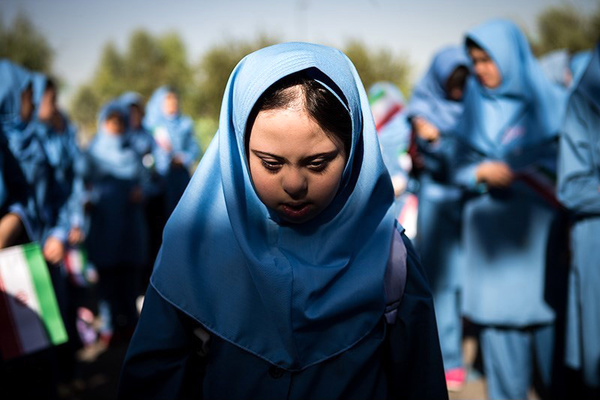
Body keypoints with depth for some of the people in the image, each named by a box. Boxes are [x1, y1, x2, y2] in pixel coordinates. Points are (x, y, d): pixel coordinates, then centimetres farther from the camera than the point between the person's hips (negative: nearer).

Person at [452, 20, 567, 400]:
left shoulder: (549, 100, 3)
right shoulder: (476, 108, 12)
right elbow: (461, 169, 12)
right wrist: (482, 172, -9)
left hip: (538, 226, -2)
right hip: (491, 229, 3)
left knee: (547, 310, -3)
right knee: (497, 313, 2)